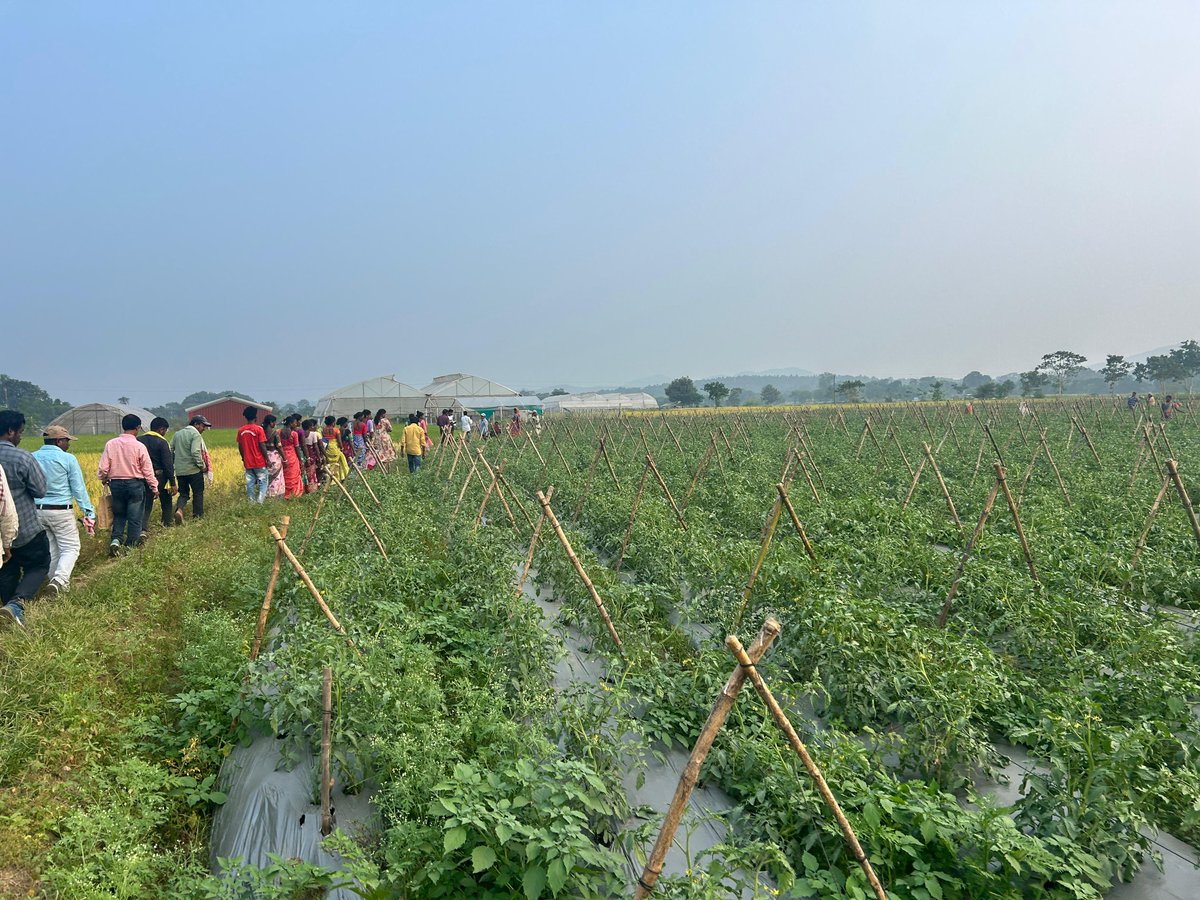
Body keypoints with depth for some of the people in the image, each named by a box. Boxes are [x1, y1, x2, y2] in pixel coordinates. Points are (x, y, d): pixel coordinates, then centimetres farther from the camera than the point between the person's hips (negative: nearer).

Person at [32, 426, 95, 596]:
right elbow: (79, 489, -9)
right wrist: (89, 512, -4)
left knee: (51, 549, 16)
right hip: (61, 511, -5)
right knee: (70, 548, 2)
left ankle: (57, 582, 24)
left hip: (37, 510, 5)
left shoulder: (32, 458, 5)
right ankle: (59, 580, -18)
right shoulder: (68, 459, -10)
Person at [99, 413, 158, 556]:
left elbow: (103, 468, -1)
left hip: (116, 484, 3)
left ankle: (116, 539, -1)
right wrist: (154, 487, 4)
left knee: (119, 515, 18)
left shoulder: (111, 444, -4)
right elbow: (148, 470, -7)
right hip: (135, 484, -3)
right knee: (135, 517, 7)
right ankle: (130, 546, 12)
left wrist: (104, 479, 20)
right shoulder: (139, 446, -12)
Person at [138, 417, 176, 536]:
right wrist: (172, 483, -12)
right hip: (160, 477, -4)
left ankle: (143, 529, -11)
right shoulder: (162, 442, -13)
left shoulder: (139, 440, 2)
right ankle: (167, 524, 27)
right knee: (166, 501, 18)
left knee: (146, 504, 6)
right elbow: (168, 464, -15)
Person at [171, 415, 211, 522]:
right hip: (193, 470, -6)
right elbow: (195, 452, -22)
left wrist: (174, 464, 20)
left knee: (183, 494, 12)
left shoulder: (178, 433, 12)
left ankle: (179, 509, -13)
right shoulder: (195, 434, -11)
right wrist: (202, 466, -12)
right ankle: (198, 515, 15)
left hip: (179, 471, 6)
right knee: (198, 493, 9)